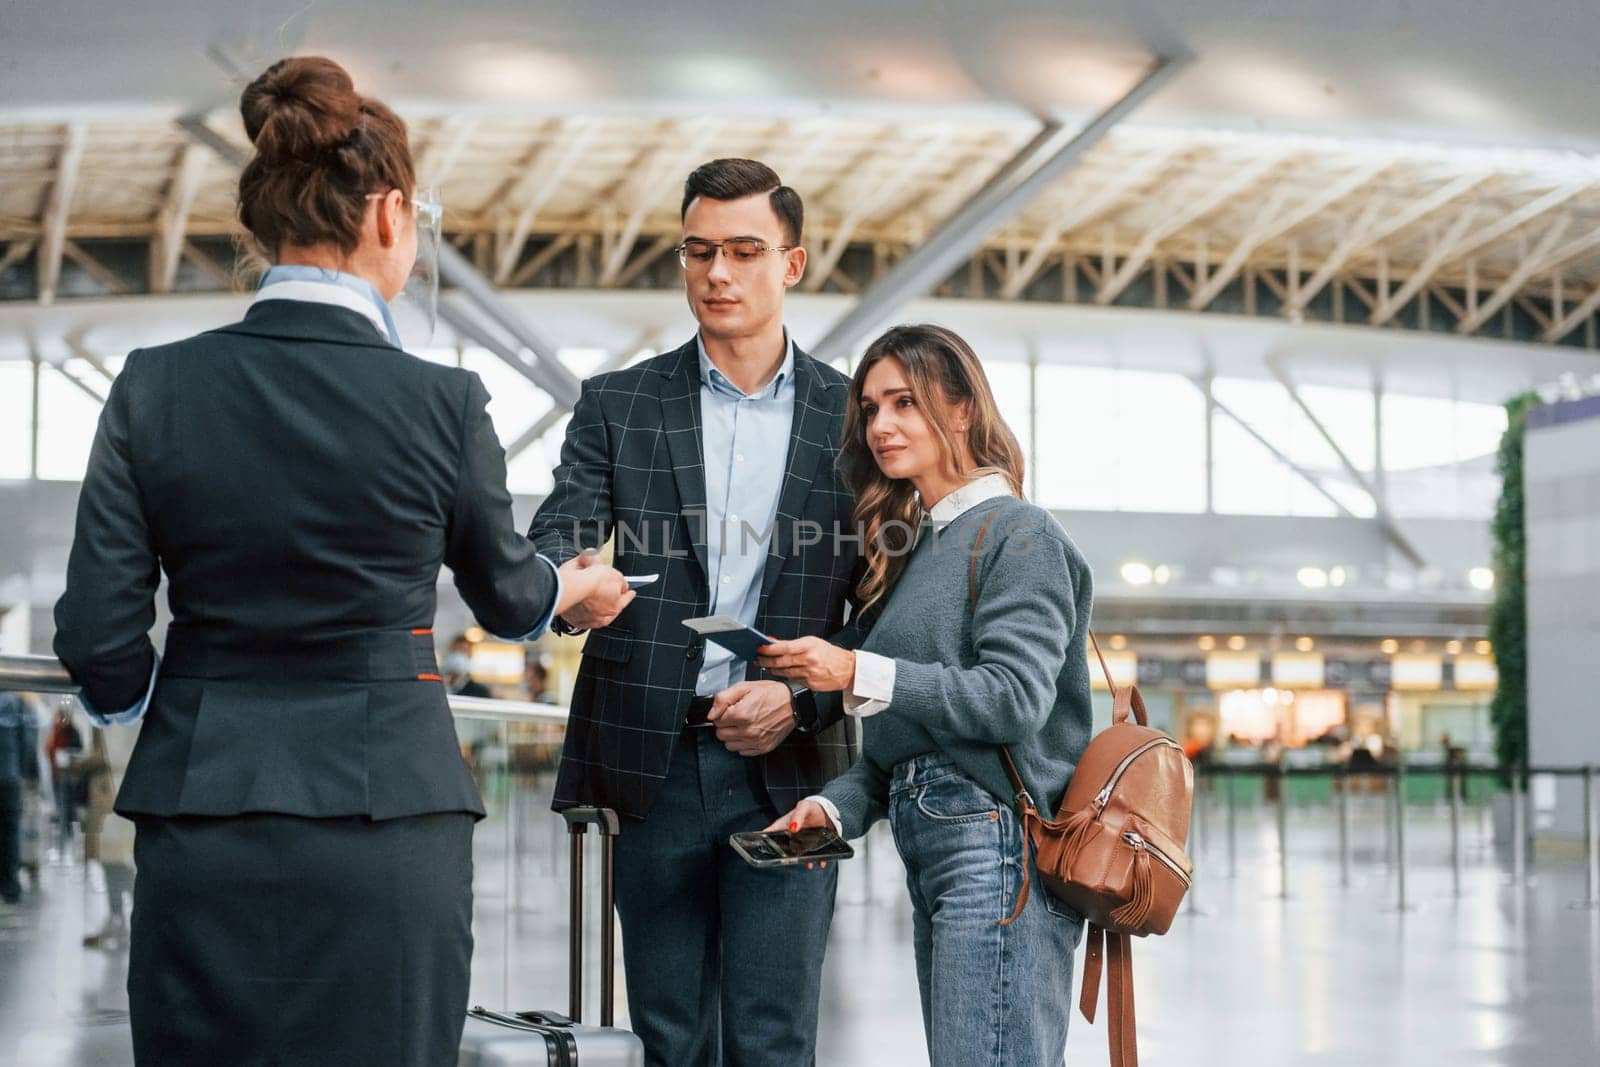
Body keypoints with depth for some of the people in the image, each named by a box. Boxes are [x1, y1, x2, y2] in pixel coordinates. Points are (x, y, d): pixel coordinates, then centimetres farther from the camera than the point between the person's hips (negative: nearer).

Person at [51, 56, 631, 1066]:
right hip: (385, 818, -2)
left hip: (204, 813, 2)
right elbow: (504, 593, 11)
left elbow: (100, 637, -1)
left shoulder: (156, 388, -3)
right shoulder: (442, 403, -7)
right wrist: (573, 589, 34)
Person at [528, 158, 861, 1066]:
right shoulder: (618, 406, 8)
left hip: (786, 765, -1)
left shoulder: (851, 416, 6)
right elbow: (557, 537, -4)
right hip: (655, 762, 1)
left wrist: (801, 697, -12)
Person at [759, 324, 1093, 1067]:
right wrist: (838, 806, 3)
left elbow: (1015, 699, -17)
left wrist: (859, 675, -18)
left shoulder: (1018, 534, -5)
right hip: (929, 854, 9)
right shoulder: (916, 547, 20)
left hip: (997, 846, -9)